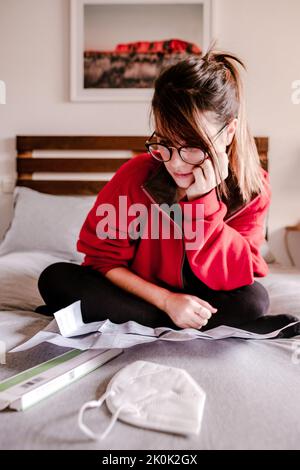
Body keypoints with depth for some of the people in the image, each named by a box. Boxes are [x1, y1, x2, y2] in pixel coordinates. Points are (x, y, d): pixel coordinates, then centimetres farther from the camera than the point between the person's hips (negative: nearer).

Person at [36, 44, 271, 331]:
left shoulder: (252, 188, -15)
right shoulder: (136, 175, -18)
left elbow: (237, 279, -20)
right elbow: (103, 260, -12)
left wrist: (203, 199, -30)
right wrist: (166, 300, -23)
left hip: (196, 303, 0)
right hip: (143, 294, 1)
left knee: (254, 300, -30)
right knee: (55, 278, -21)